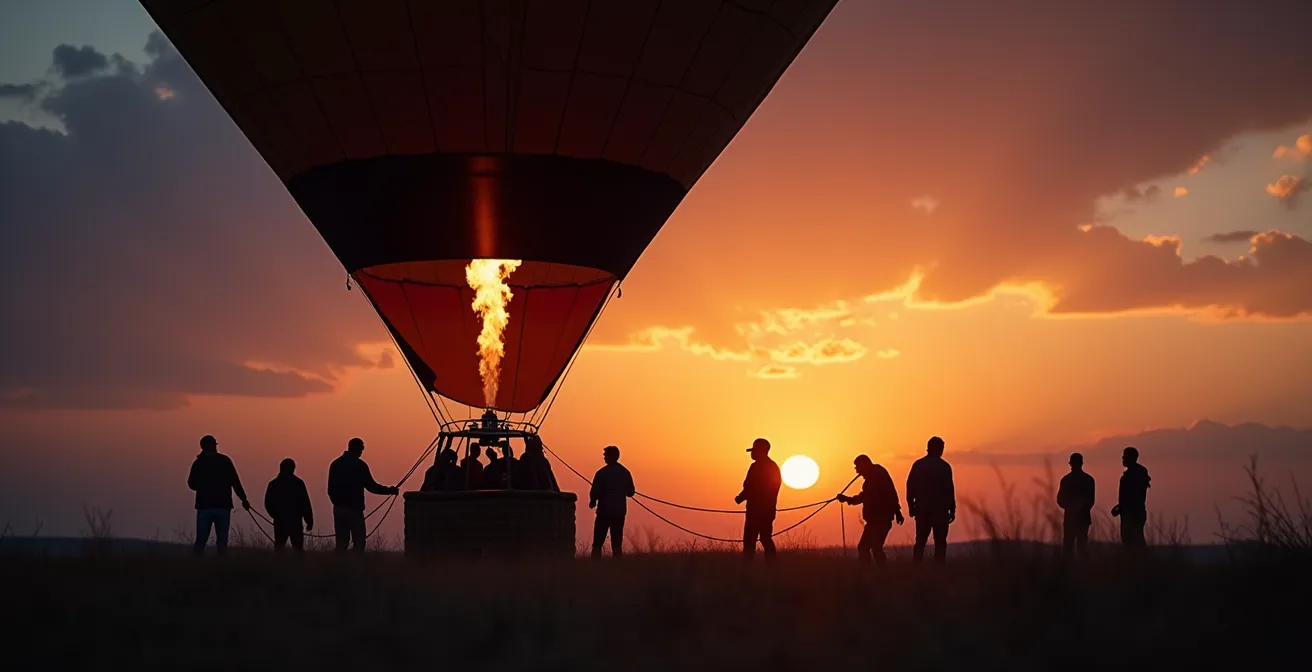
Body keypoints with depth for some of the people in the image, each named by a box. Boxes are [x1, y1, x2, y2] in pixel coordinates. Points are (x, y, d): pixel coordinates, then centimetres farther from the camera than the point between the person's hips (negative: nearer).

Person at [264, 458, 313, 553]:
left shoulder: (273, 484, 2)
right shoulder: (298, 483, -7)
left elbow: (268, 504, 7)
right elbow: (305, 504, -10)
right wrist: (309, 521, -4)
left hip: (280, 522, 3)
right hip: (295, 522, -3)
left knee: (278, 547, 10)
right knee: (298, 548, 3)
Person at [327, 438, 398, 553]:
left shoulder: (335, 464, 8)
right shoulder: (360, 465, -10)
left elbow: (330, 489, 11)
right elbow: (371, 486, -11)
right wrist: (389, 490, 1)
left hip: (338, 509, 6)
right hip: (354, 509, -6)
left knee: (341, 542, 9)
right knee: (359, 542, 1)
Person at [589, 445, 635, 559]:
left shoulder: (602, 473, -10)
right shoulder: (625, 472, 3)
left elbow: (595, 492, -13)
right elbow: (630, 492, 8)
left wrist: (592, 502, 7)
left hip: (604, 511, -4)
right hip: (619, 512, 4)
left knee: (597, 543, 1)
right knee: (617, 544, 8)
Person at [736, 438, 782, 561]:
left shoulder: (756, 467, -13)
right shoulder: (773, 467, 14)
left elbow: (749, 487, -17)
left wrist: (740, 498, 0)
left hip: (756, 510, -9)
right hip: (768, 509, 9)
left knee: (749, 541, -7)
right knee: (766, 538, 13)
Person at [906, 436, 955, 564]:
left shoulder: (918, 465, 3)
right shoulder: (944, 466, -6)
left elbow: (910, 486, 1)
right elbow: (949, 490, -9)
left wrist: (911, 506, 8)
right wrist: (952, 509, -3)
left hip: (922, 509, 3)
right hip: (940, 510, -3)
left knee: (920, 541, 10)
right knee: (940, 542, 1)